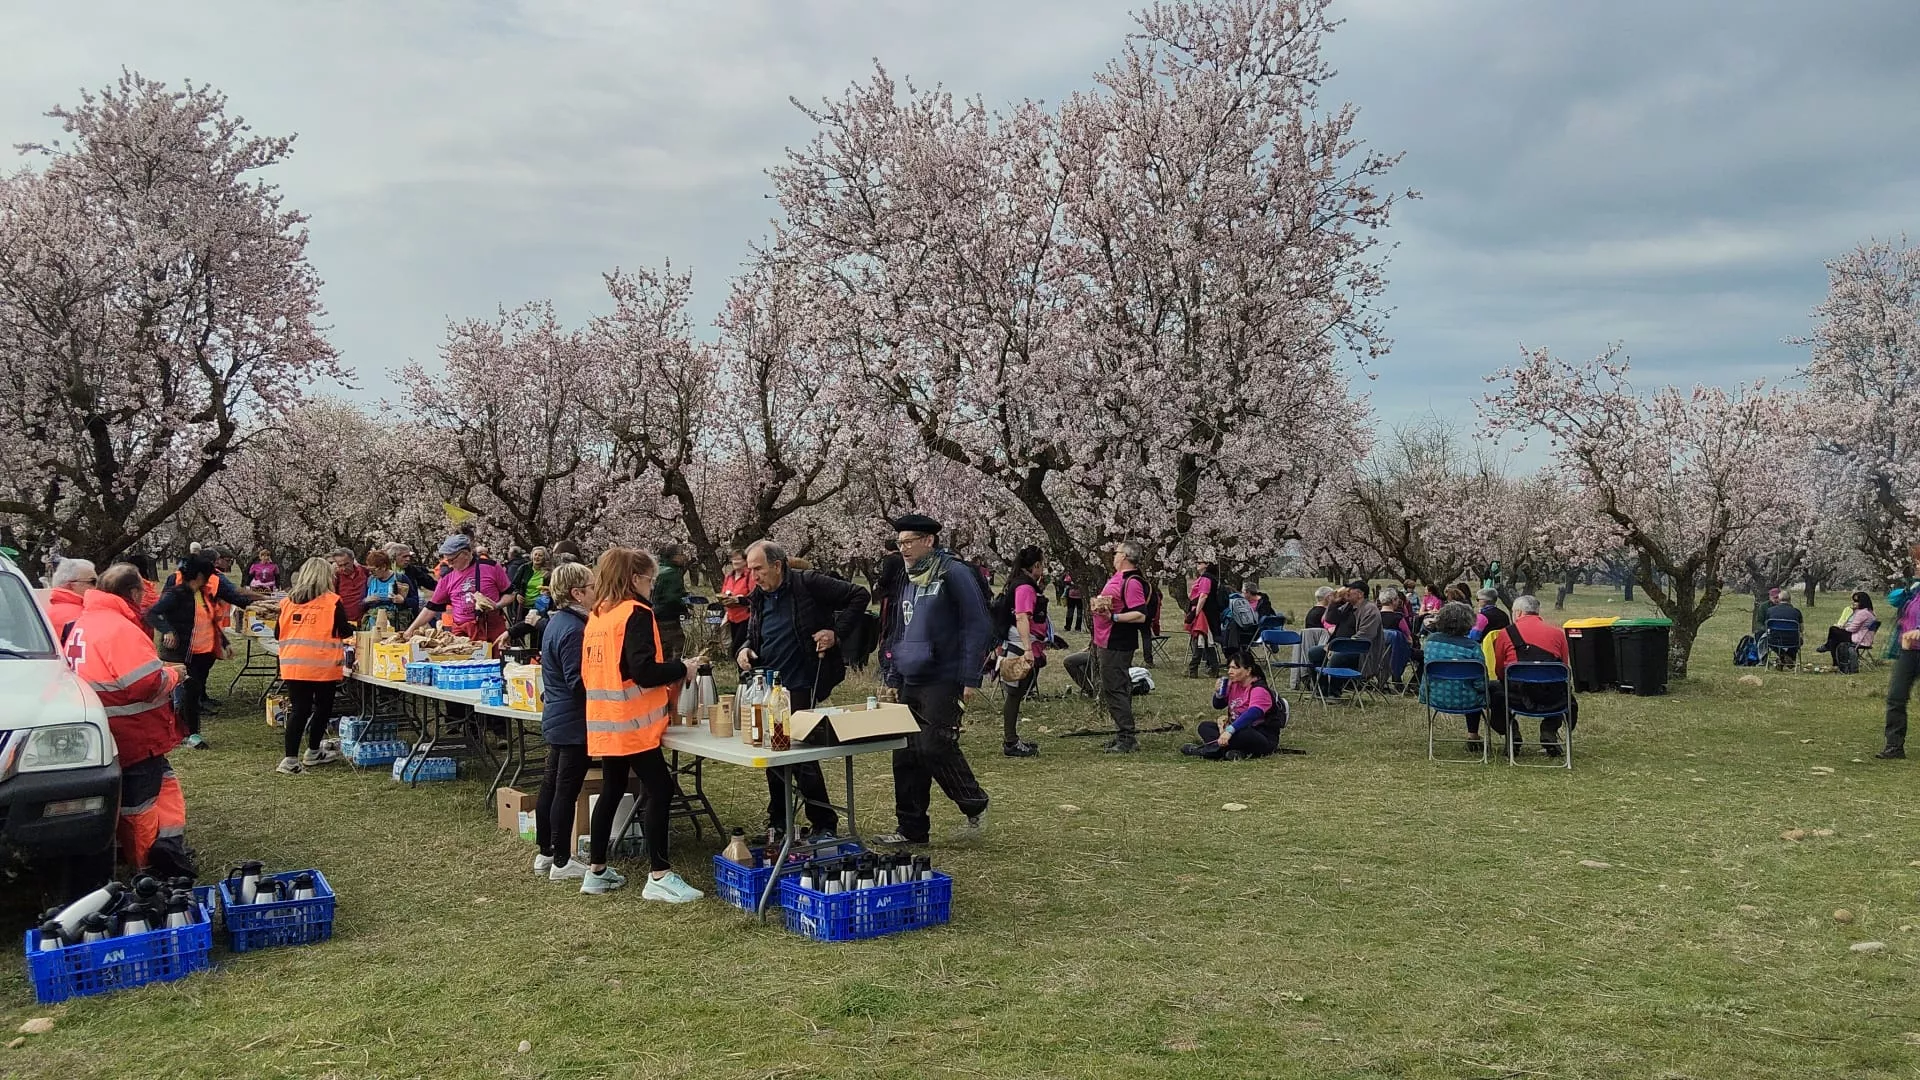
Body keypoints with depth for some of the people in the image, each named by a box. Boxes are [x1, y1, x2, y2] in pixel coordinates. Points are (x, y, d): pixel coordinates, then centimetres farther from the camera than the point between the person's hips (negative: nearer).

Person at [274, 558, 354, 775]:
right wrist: (349, 628, 18)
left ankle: (290, 759, 0)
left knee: (298, 710, 5)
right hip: (323, 665, -3)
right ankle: (313, 752, 26)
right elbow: (346, 632, -5)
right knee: (323, 707, 15)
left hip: (294, 665, 3)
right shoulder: (333, 602, -5)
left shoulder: (288, 601, 7)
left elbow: (277, 633, 11)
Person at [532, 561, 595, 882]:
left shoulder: (557, 622, 10)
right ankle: (562, 862, 5)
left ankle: (545, 854, 24)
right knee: (567, 790, -2)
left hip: (556, 719, 10)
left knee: (551, 784, 15)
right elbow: (579, 682, -22)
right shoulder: (573, 630, -21)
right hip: (574, 722, -10)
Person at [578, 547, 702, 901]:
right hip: (633, 724, -9)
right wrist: (681, 669, -7)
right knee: (659, 791, -4)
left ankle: (596, 871, 23)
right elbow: (643, 672, -22)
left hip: (605, 724, 9)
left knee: (611, 791, 16)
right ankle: (659, 876, -4)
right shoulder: (636, 614, -13)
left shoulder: (597, 616, 12)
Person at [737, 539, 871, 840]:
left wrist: (837, 632, -14)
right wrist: (743, 650, 1)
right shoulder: (757, 598, 9)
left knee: (802, 758, -6)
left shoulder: (808, 584, -11)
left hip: (800, 688, -7)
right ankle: (777, 823, 27)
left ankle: (824, 825, 7)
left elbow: (860, 596, -8)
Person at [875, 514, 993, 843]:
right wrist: (893, 678, 20)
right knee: (905, 755, 6)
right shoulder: (909, 580, 16)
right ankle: (911, 828, 16)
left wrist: (971, 679, -16)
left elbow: (978, 626, -13)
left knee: (934, 747, -13)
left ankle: (975, 807, 9)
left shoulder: (954, 573, -9)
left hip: (943, 682, -8)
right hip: (910, 683, 8)